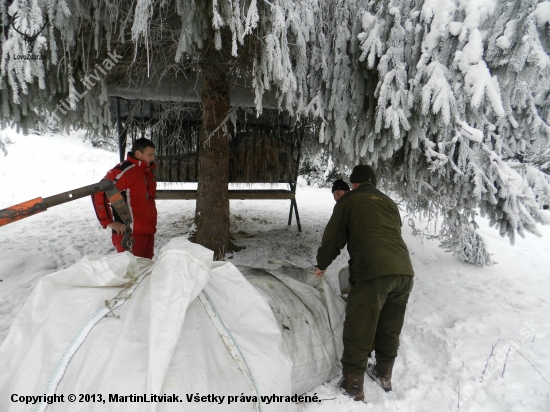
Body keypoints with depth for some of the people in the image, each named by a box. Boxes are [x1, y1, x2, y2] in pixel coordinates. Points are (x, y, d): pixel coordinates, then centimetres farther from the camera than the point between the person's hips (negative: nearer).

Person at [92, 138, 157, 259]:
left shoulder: (147, 171, 14)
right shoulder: (124, 171, -13)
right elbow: (99, 193, -17)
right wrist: (108, 222, -14)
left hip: (148, 232, 8)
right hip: (130, 234, -8)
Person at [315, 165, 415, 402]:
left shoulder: (349, 199, 9)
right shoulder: (389, 202, 25)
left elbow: (333, 237, 10)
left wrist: (322, 265, 25)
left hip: (372, 271, -7)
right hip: (404, 270, 7)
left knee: (358, 331, 5)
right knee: (390, 328, 22)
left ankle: (353, 389, 14)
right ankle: (384, 375, 39)